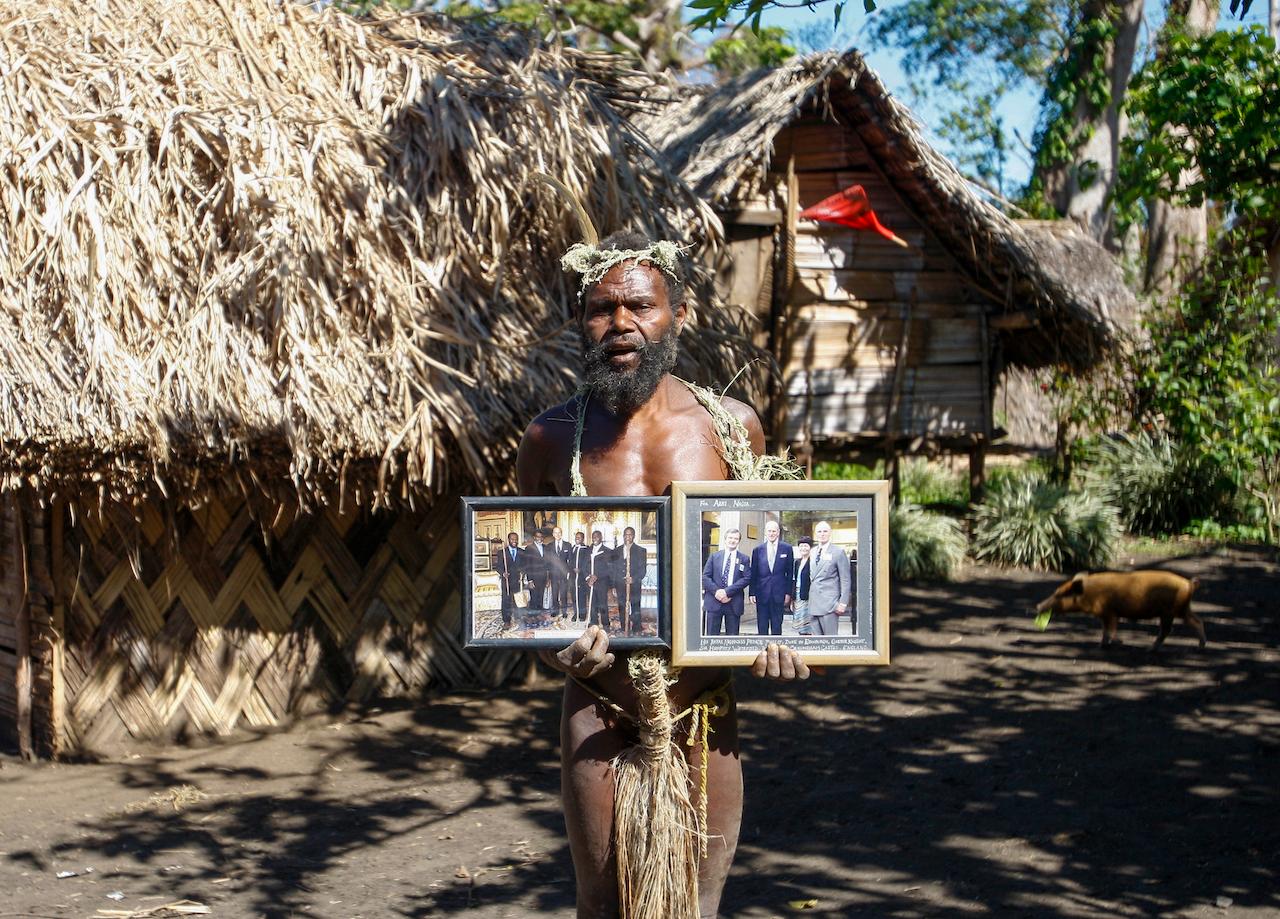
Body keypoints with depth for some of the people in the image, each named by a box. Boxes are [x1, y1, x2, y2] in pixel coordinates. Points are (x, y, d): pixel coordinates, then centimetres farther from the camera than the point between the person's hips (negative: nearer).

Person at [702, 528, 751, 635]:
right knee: (712, 635, 0)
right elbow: (705, 576, 4)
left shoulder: (744, 560, 8)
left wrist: (728, 591, -14)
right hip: (714, 601, 0)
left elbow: (747, 578, -4)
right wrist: (716, 591, -13)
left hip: (734, 603, 0)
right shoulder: (714, 556, 11)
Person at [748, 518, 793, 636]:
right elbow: (753, 573, 7)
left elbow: (790, 573, 4)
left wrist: (788, 593, -1)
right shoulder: (757, 550, 6)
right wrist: (752, 593, 1)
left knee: (777, 628, 3)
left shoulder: (787, 549, 3)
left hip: (779, 594, -1)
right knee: (762, 627, 4)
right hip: (762, 594, 1)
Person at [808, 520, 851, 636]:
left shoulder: (838, 552, -3)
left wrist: (843, 603, -9)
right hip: (813, 604, 6)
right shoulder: (813, 552, 15)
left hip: (829, 604, -6)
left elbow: (845, 580, -4)